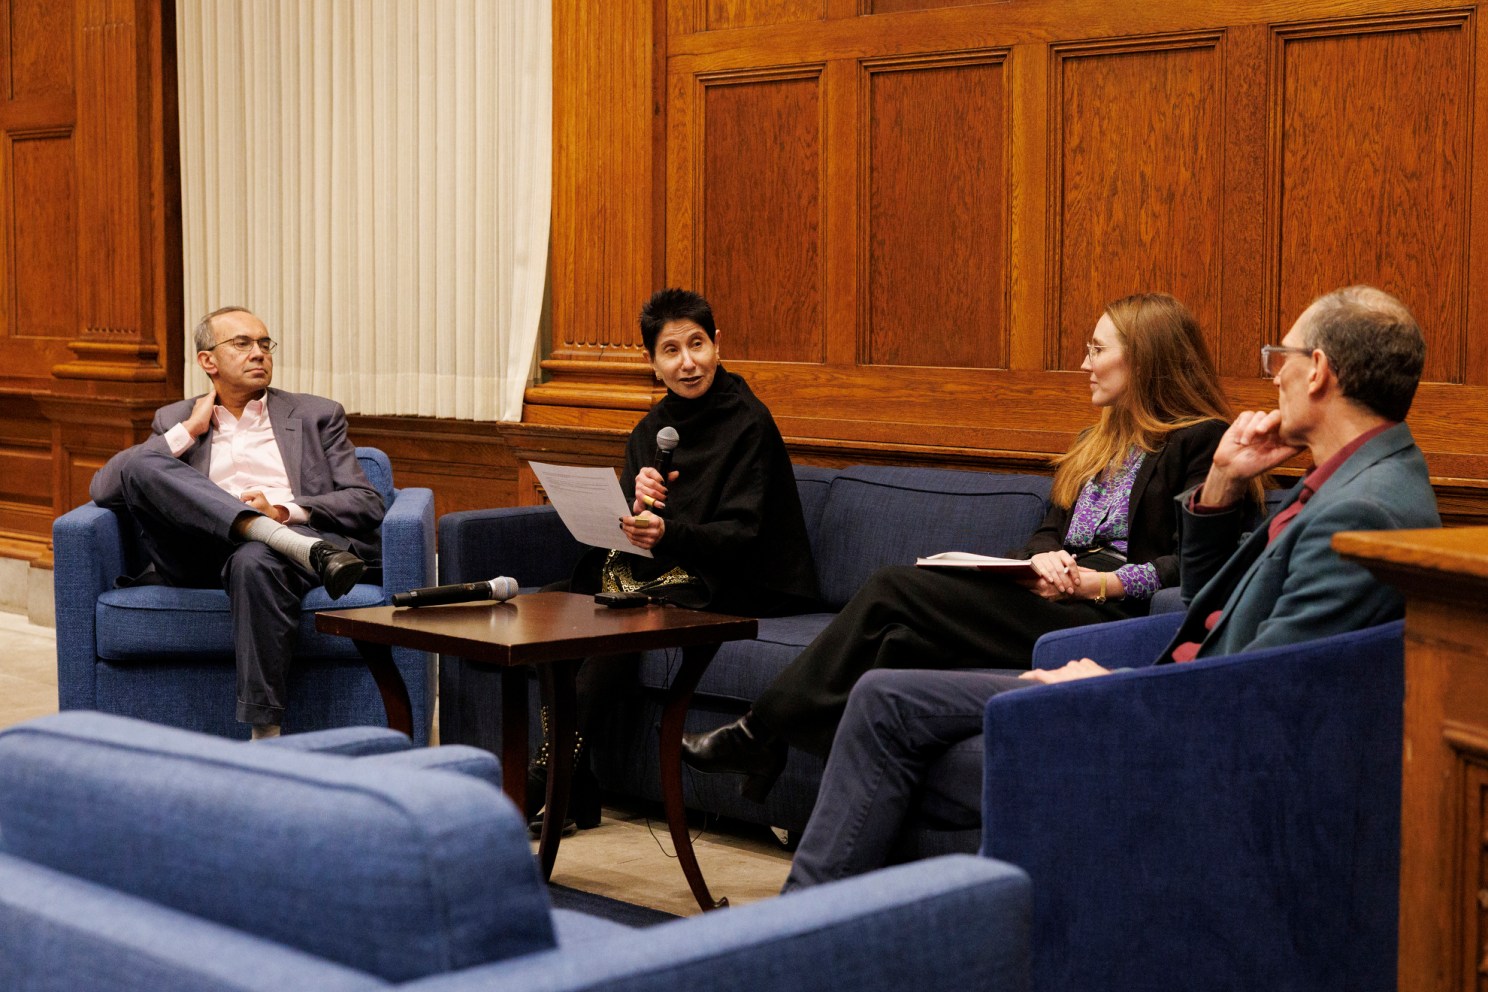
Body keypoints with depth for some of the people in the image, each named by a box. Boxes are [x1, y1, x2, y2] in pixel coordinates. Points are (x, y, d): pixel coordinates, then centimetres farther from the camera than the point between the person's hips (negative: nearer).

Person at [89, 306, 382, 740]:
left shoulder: (316, 415, 20)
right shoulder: (175, 420, 23)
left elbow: (368, 504, 9)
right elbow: (102, 489, 9)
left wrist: (285, 510, -8)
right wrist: (189, 430, 6)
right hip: (201, 554, 1)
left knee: (254, 561, -39)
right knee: (140, 463, -25)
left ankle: (266, 734, -37)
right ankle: (296, 545, -37)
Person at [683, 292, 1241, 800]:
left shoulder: (1204, 442, -1)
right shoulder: (1101, 441, 27)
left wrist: (1104, 583, -20)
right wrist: (1043, 559, -2)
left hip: (1105, 617, -8)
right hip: (1050, 601, 8)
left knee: (894, 589, -18)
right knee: (903, 643, -20)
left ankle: (762, 732, -11)